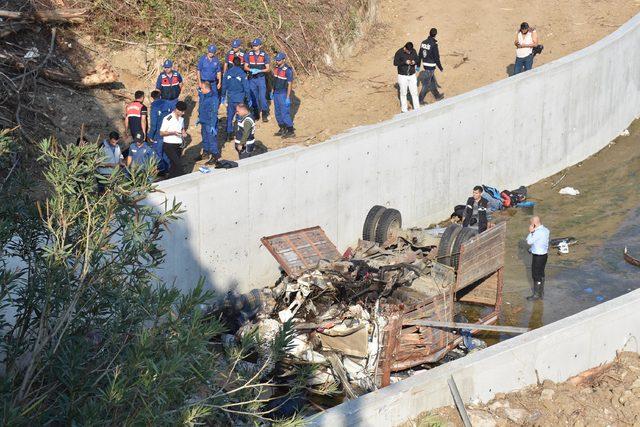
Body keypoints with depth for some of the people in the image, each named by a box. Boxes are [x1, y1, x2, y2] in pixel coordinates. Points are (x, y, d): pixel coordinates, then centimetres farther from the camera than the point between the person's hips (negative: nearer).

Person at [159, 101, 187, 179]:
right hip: (169, 145, -7)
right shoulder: (168, 119, -14)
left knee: (174, 164, 10)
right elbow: (161, 133, -11)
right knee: (177, 163, -15)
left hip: (178, 145, 7)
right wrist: (173, 132, -24)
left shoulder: (181, 118, 8)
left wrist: (183, 132, 3)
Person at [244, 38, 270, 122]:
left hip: (261, 78, -2)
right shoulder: (248, 54, 2)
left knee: (262, 96, -8)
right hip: (252, 79, 2)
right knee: (253, 97, 8)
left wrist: (259, 71, -20)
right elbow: (245, 67, 4)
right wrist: (251, 70, -17)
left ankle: (265, 114, 2)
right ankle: (256, 114, 19)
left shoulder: (265, 55, -3)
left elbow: (267, 68, -2)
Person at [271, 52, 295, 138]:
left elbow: (289, 84, -17)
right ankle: (282, 129, 22)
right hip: (276, 93, 8)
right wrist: (273, 92, 16)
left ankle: (291, 131, 1)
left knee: (285, 113, -7)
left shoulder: (288, 70, -18)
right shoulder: (276, 67, 5)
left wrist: (288, 98, -19)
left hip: (283, 94, -8)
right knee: (278, 113, 12)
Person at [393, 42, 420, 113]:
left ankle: (417, 108, 15)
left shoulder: (413, 51, -3)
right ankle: (404, 109, 20)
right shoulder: (399, 52, -14)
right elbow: (395, 63, -13)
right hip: (402, 76, -3)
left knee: (414, 92, 6)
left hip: (412, 75, 3)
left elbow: (417, 60, 9)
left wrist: (415, 62, -15)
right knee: (403, 93, 8)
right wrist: (405, 62, -24)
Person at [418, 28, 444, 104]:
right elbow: (436, 58, -16)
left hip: (425, 65, 7)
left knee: (433, 81, 22)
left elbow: (420, 55, 9)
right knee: (426, 84, 2)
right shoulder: (434, 44, -20)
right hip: (431, 66, -7)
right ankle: (420, 100, 7)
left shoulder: (423, 43, 1)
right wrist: (440, 68, -5)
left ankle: (437, 96, 36)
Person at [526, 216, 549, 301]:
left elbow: (529, 242, -20)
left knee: (536, 275, 2)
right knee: (541, 274, 19)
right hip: (544, 253, 9)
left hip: (538, 256, -9)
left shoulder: (538, 233, -26)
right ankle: (541, 293, 29)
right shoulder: (545, 230, 3)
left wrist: (530, 232, -13)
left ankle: (536, 295, 11)